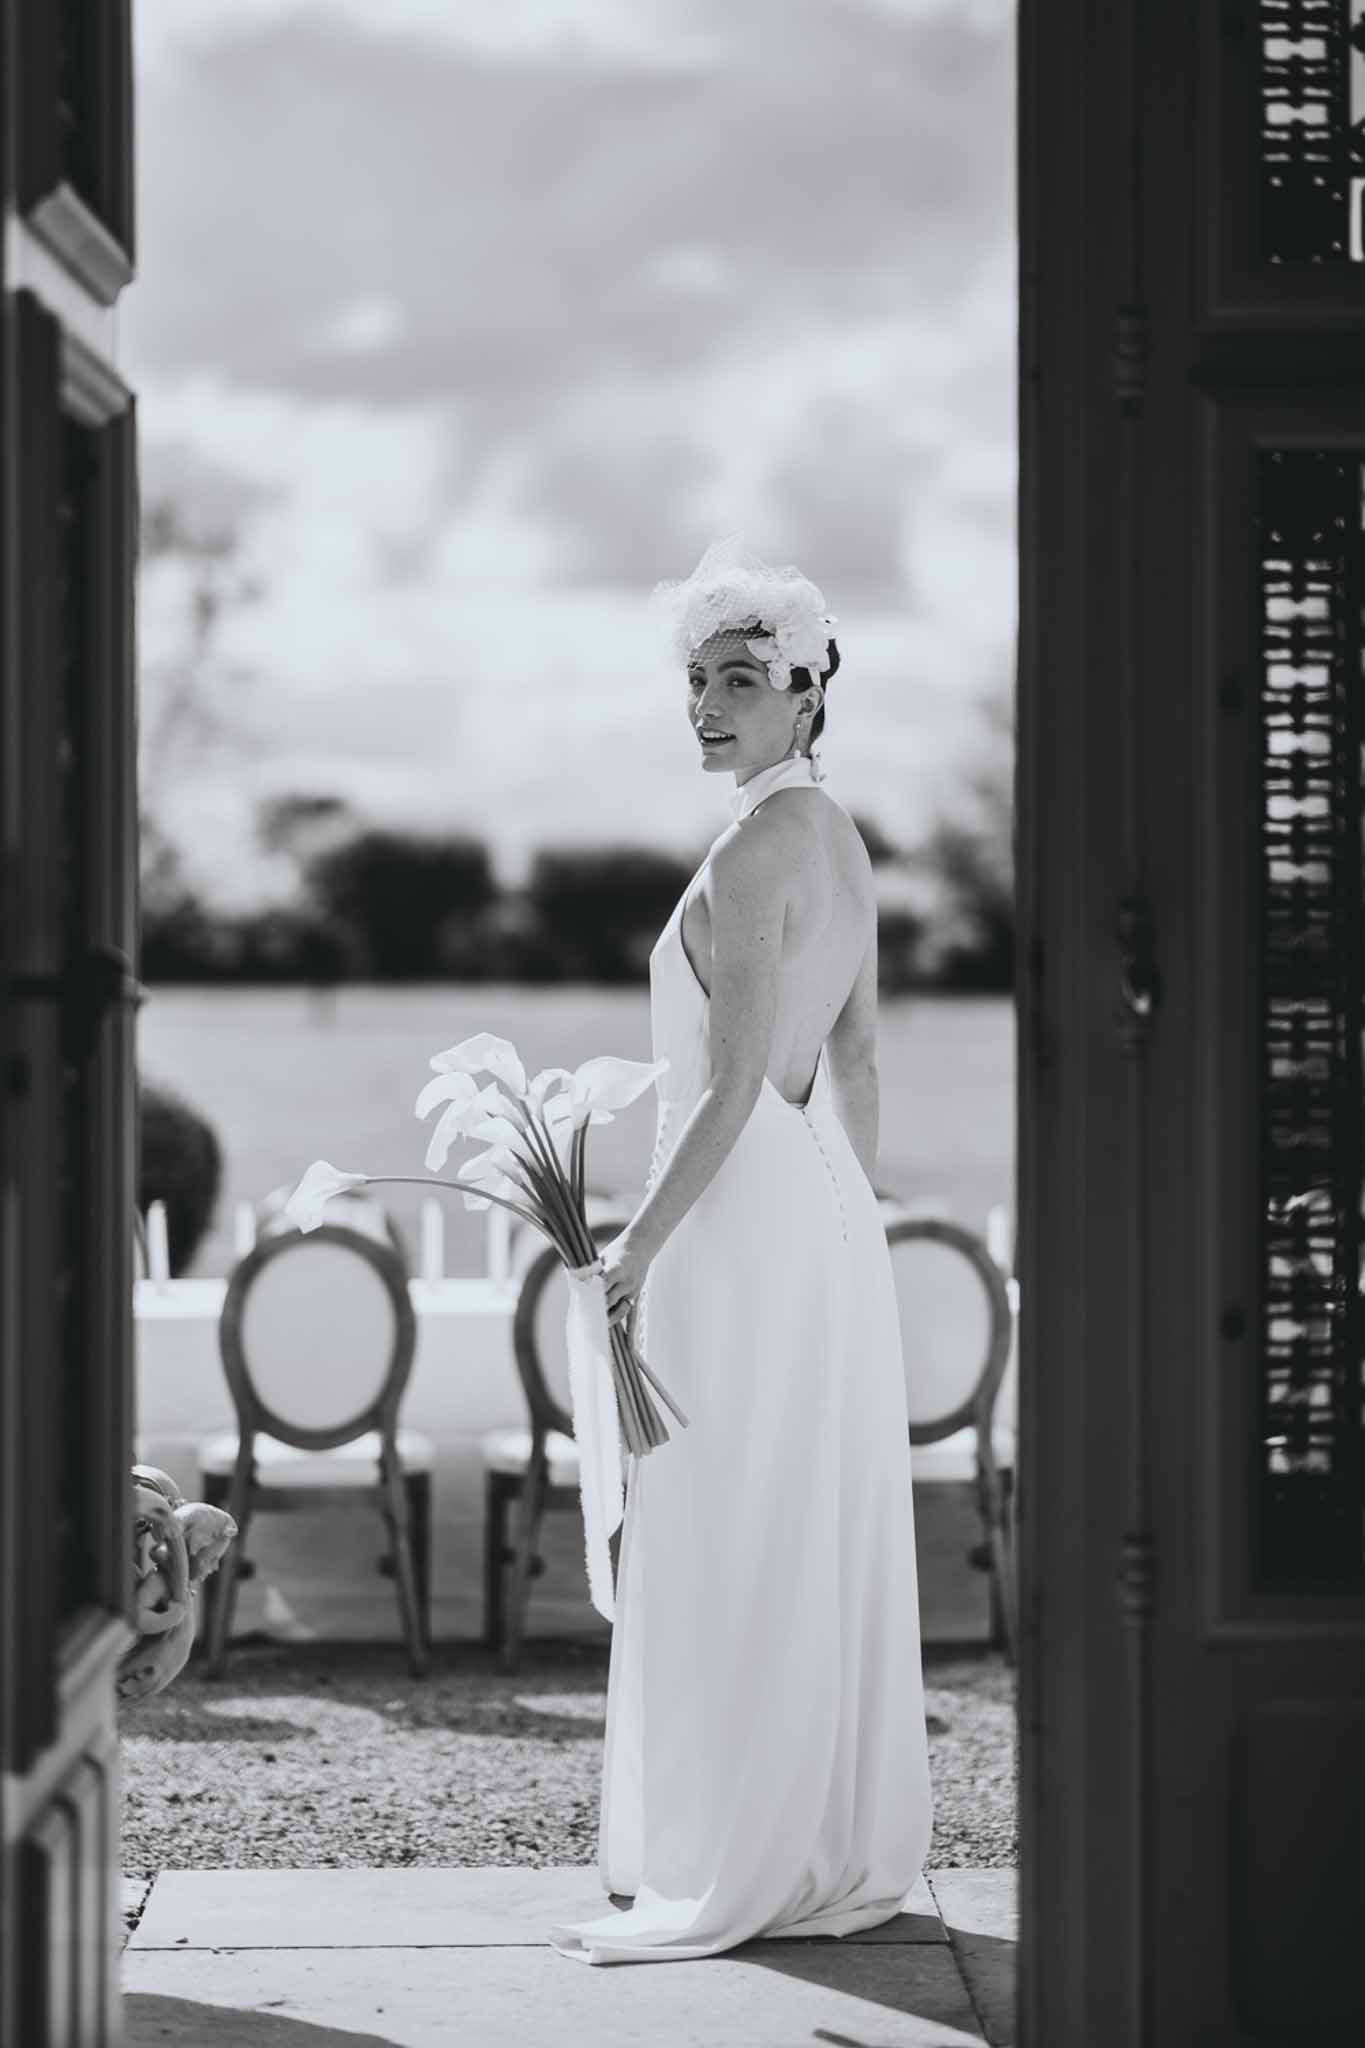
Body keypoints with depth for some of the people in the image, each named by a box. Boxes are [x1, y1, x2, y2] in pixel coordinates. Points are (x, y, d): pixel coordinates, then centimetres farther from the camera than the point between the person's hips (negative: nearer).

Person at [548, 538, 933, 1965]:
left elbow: (733, 1085, -20)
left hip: (740, 1223, -9)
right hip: (831, 1215, 9)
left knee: (728, 1562, -4)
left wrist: (640, 1243, -13)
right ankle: (844, 1858, 18)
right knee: (828, 1552, 12)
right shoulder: (843, 843, 12)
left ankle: (723, 1884, 0)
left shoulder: (750, 852, -16)